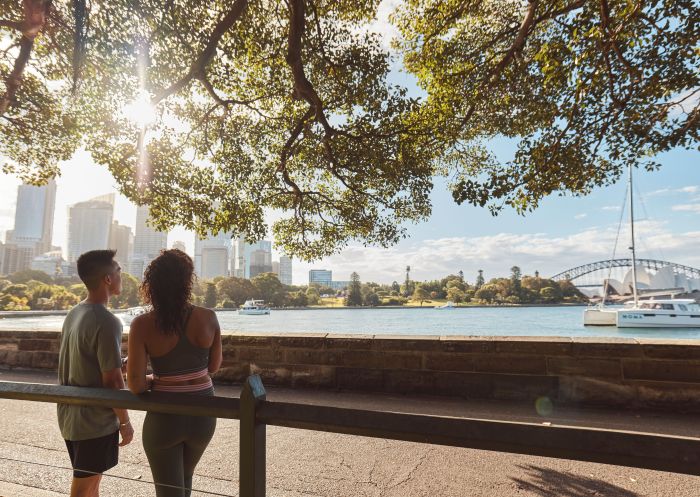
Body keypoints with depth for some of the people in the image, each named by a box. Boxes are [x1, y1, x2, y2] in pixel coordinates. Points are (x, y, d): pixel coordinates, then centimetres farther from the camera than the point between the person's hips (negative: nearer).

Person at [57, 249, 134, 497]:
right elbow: (112, 381, -22)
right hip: (96, 421, -8)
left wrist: (122, 364, 17)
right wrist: (125, 421, -11)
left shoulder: (73, 313, 3)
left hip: (70, 416, 8)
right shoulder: (107, 322, -24)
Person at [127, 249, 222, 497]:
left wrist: (153, 379, 6)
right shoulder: (208, 318, -10)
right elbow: (214, 367, 3)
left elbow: (135, 384, -15)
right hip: (202, 413, 3)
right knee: (184, 476, 30)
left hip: (164, 416, -3)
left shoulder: (142, 325, -15)